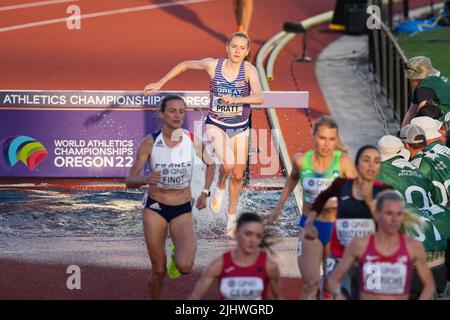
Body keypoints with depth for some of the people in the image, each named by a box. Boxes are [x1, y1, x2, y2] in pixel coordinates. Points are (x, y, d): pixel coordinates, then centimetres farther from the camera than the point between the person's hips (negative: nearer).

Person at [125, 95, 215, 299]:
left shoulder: (193, 141, -8)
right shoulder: (150, 143, -14)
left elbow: (211, 164, 13)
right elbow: (129, 181, -14)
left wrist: (205, 192, 6)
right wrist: (146, 180, -34)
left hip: (183, 210, 1)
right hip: (155, 208, -1)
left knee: (185, 267, -20)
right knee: (159, 271, 2)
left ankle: (176, 254, 18)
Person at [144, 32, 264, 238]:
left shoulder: (249, 70, -19)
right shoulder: (213, 65, -16)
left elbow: (259, 98, -32)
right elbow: (185, 65, 2)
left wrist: (236, 99, -48)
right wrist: (160, 83, 2)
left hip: (240, 128, 1)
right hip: (215, 125, -1)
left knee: (238, 175, 10)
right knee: (227, 164, -27)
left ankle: (231, 218, 33)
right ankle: (220, 188, 9)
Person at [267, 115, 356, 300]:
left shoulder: (343, 162, -13)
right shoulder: (302, 160, -6)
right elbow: (293, 178, 17)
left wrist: (339, 202, -28)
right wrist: (279, 207, 23)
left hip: (336, 228, 0)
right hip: (309, 225, 1)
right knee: (310, 282, -8)